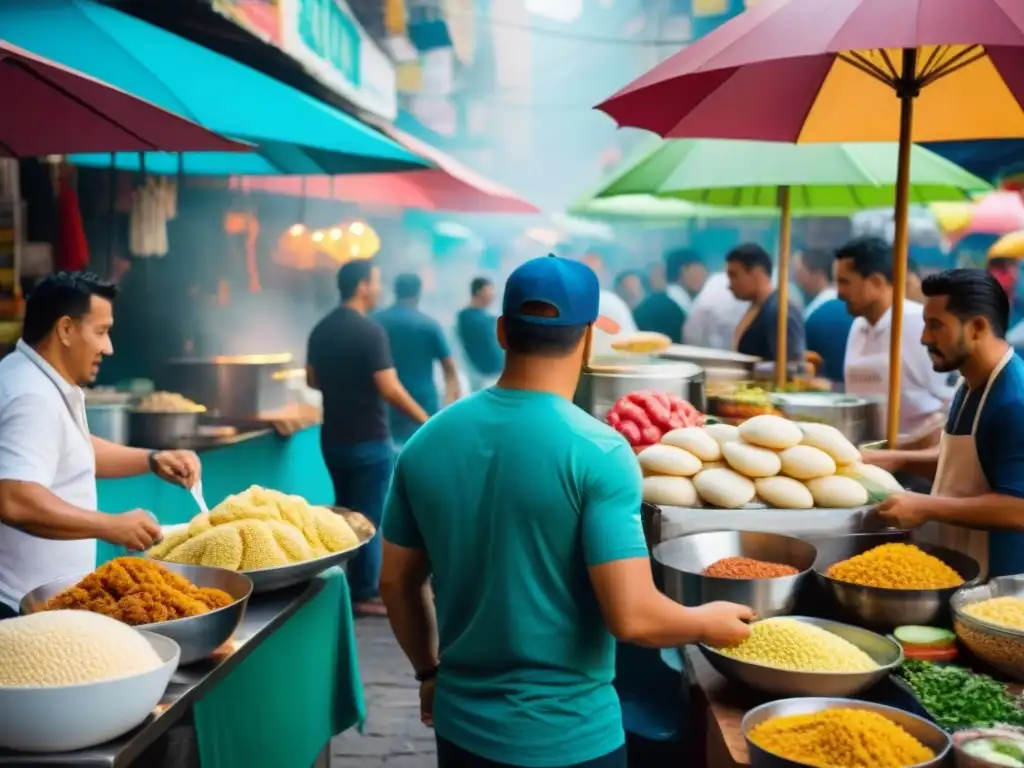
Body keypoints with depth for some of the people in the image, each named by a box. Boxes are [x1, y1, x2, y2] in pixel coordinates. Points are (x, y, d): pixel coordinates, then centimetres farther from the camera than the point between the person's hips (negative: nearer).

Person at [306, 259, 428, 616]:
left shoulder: (321, 330, 6)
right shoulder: (370, 331, -18)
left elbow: (313, 380, 15)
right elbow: (390, 389, -21)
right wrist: (425, 420, -11)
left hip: (333, 437, 8)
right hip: (368, 440, -8)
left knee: (345, 512, 19)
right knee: (369, 517, 3)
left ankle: (342, 585, 27)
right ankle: (364, 594, 10)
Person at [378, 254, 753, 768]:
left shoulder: (426, 442, -5)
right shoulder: (598, 452, -20)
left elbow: (396, 583, 4)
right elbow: (632, 617, -23)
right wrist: (707, 624, -3)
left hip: (462, 724, 4)